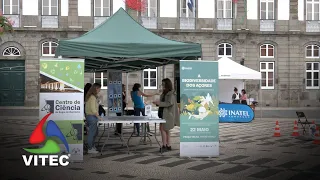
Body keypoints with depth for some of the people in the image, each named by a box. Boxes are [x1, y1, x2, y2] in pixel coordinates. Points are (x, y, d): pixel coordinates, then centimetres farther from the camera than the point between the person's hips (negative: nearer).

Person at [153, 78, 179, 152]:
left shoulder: (171, 93, -10)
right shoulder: (164, 93, 14)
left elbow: (170, 103, -19)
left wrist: (160, 103, -21)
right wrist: (158, 103, 4)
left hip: (168, 114, -9)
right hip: (163, 113, 9)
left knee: (162, 128, -13)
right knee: (166, 130, 10)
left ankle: (164, 145, -11)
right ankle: (168, 145, 16)